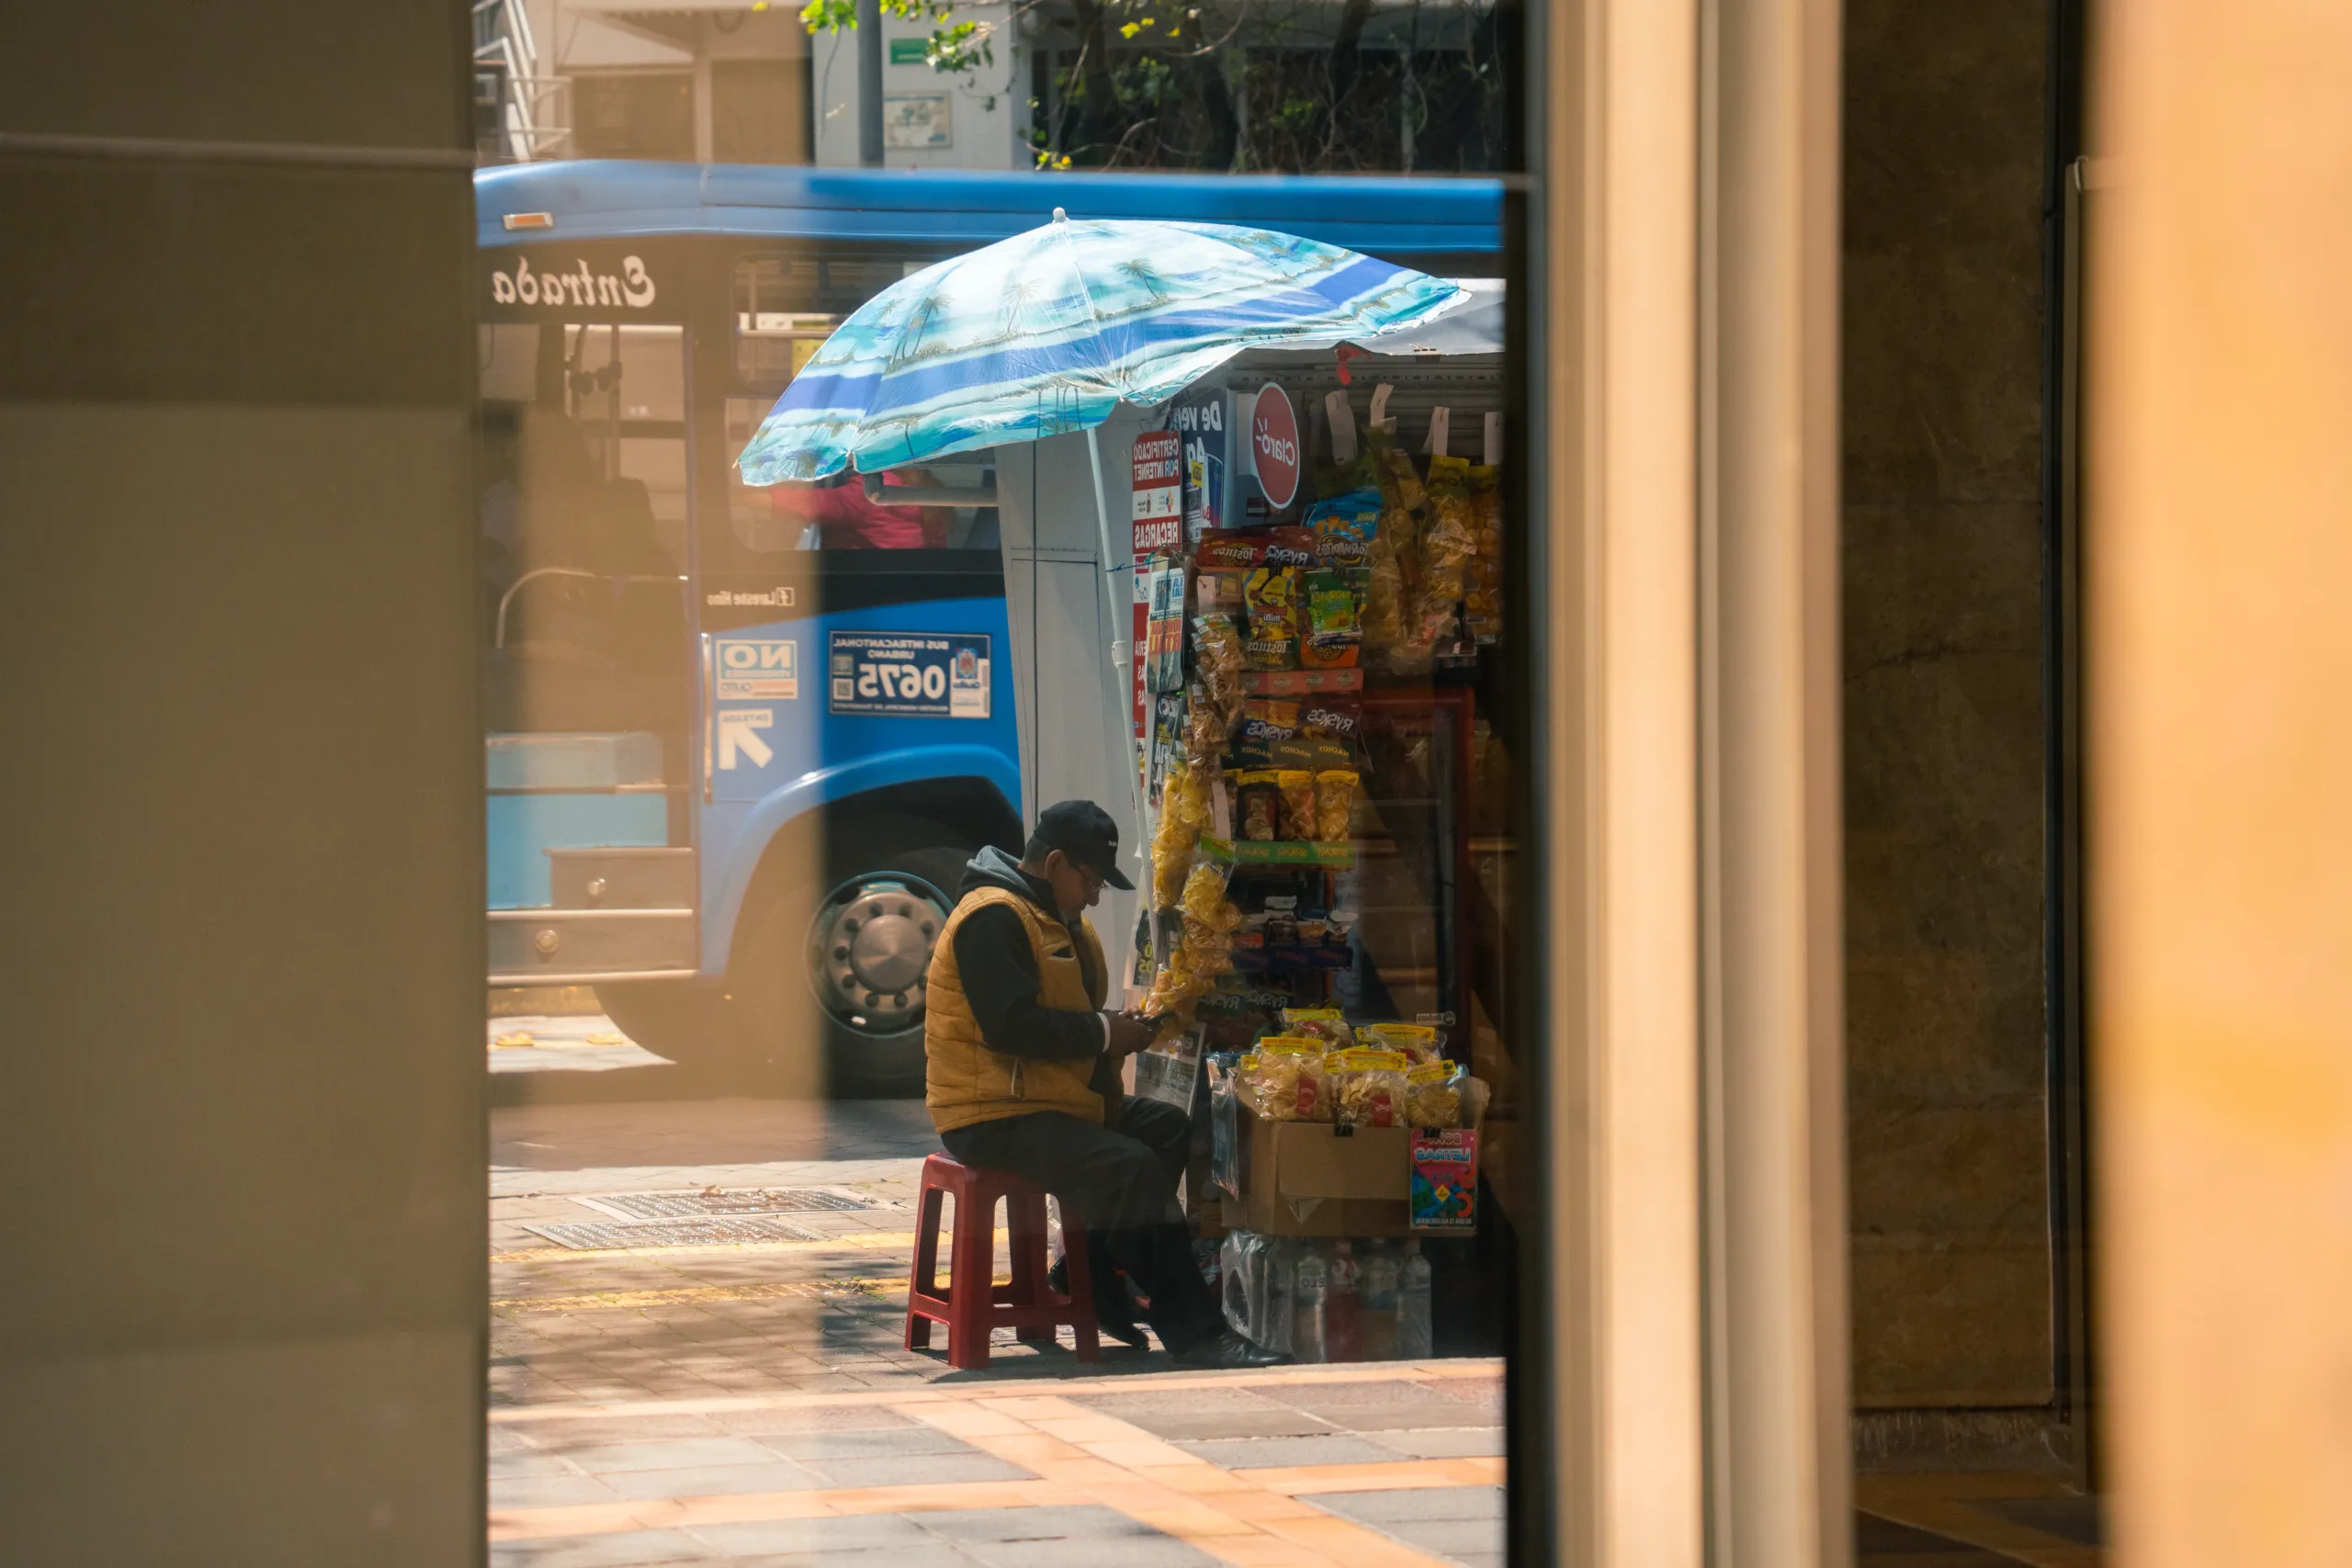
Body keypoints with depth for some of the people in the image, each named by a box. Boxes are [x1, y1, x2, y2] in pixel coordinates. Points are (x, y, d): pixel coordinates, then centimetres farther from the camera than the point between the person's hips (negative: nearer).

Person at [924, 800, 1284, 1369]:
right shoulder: (993, 918, -16)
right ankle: (1193, 1332, -23)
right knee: (1134, 1168, -25)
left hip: (1055, 1098, 11)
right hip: (993, 1117, -11)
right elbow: (1010, 1025, -26)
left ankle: (1093, 1281, 4)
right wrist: (1104, 1033, -16)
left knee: (1170, 1129, 3)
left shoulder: (1061, 920, 19)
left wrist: (1116, 1029, 6)